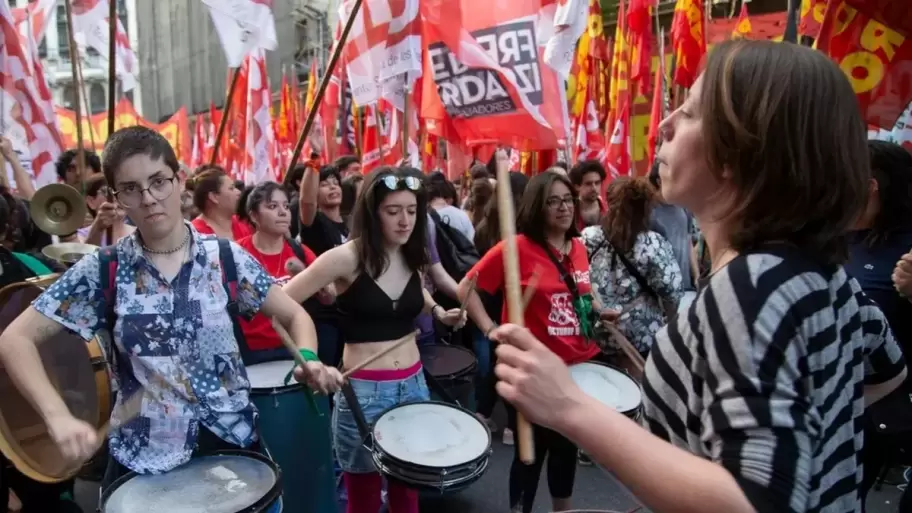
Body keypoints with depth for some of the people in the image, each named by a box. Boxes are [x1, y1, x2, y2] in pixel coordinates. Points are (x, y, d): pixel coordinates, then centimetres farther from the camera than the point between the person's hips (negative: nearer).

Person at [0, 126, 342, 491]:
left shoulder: (226, 257, -6)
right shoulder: (103, 270, -6)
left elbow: (294, 316, -1)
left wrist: (308, 360, -22)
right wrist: (59, 418, -23)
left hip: (232, 441, 1)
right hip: (142, 457, 0)